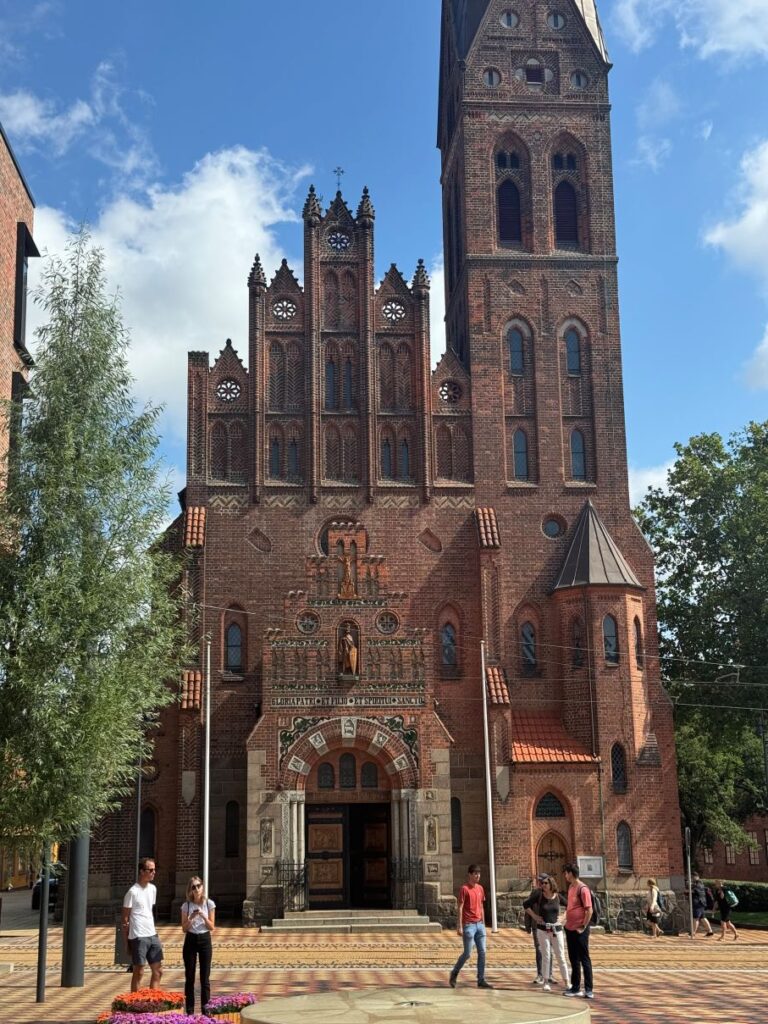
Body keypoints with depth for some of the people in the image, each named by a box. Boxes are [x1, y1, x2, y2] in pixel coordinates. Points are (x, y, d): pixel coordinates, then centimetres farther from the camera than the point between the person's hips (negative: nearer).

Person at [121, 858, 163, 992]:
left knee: (158, 971, 9)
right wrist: (126, 942, -9)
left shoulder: (153, 889, 11)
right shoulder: (133, 892, -11)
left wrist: (154, 930, 16)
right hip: (138, 937, -7)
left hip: (153, 936, 7)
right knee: (138, 972, -1)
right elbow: (125, 919, -8)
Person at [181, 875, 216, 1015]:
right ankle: (190, 1011, 10)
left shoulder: (209, 904, -2)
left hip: (205, 940, 0)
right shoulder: (186, 905, -1)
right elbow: (184, 929, 0)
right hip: (190, 940, 1)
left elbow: (212, 927, -1)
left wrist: (203, 916, -16)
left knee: (205, 977, 1)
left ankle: (205, 1010, 7)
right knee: (189, 977, 3)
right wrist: (191, 918, -18)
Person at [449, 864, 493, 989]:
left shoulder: (480, 888, 12)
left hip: (479, 924, 7)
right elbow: (460, 908, -10)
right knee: (467, 953, -4)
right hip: (468, 925, -7)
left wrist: (483, 924, 16)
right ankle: (454, 974, 16)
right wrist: (460, 926, -15)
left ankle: (481, 980, 7)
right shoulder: (464, 889, -9)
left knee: (482, 952, 2)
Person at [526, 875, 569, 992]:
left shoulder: (558, 897, -1)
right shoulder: (539, 896, -4)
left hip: (556, 929, 1)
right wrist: (534, 916, -2)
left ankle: (566, 983, 8)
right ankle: (546, 982, 10)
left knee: (560, 956, 3)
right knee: (545, 956, 3)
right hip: (542, 929, -1)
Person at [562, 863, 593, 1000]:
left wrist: (583, 927, -15)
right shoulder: (571, 887, 11)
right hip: (570, 928, 9)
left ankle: (589, 990, 0)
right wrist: (566, 919, 13)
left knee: (584, 959, -3)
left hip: (579, 930, -9)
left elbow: (589, 910, -18)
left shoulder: (582, 889, -15)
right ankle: (575, 988, 21)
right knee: (574, 959, 13)